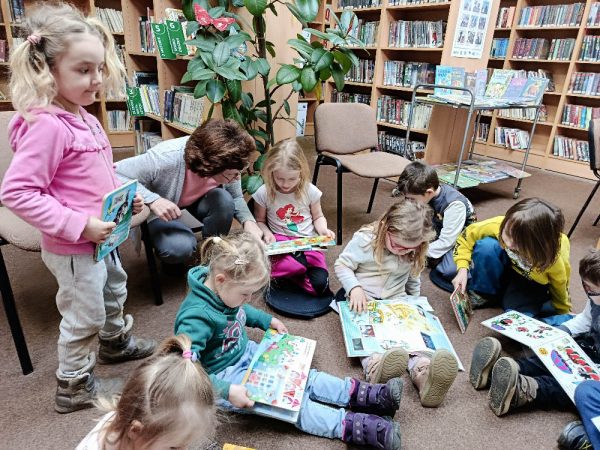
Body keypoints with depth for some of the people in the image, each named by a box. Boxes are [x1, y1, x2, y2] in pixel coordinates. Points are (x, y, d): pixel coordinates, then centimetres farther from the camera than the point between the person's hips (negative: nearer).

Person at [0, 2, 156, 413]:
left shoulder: (82, 116, 3)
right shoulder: (46, 126, -25)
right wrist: (78, 225, -28)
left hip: (101, 236, 9)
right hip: (72, 247, -9)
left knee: (114, 290, 28)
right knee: (84, 316, 9)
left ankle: (117, 342, 55)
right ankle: (74, 387, 32)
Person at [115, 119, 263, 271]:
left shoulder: (229, 161, -25)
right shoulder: (166, 158, -39)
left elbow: (236, 197, -8)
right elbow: (116, 174, -31)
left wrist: (248, 221, -29)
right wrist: (152, 200, -45)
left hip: (198, 199, 4)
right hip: (162, 209, -4)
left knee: (224, 200, -29)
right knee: (179, 248, -32)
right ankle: (172, 258, 8)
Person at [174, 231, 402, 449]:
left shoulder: (223, 289, -9)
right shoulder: (197, 316, -34)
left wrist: (267, 320, 12)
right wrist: (227, 391, -38)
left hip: (246, 352, 8)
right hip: (223, 375, -8)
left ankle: (363, 395, -1)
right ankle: (351, 426, -21)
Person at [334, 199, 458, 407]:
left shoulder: (414, 252, -1)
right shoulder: (365, 239, -17)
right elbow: (342, 265, -12)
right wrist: (355, 287, -26)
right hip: (362, 300, -3)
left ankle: (422, 371, -53)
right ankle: (373, 364, -63)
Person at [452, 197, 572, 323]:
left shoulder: (555, 260, -36)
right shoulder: (498, 226, -36)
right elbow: (467, 236, -18)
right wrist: (462, 269, -28)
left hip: (533, 284, -1)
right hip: (507, 265, 2)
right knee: (486, 245, -32)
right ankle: (481, 295, -10)